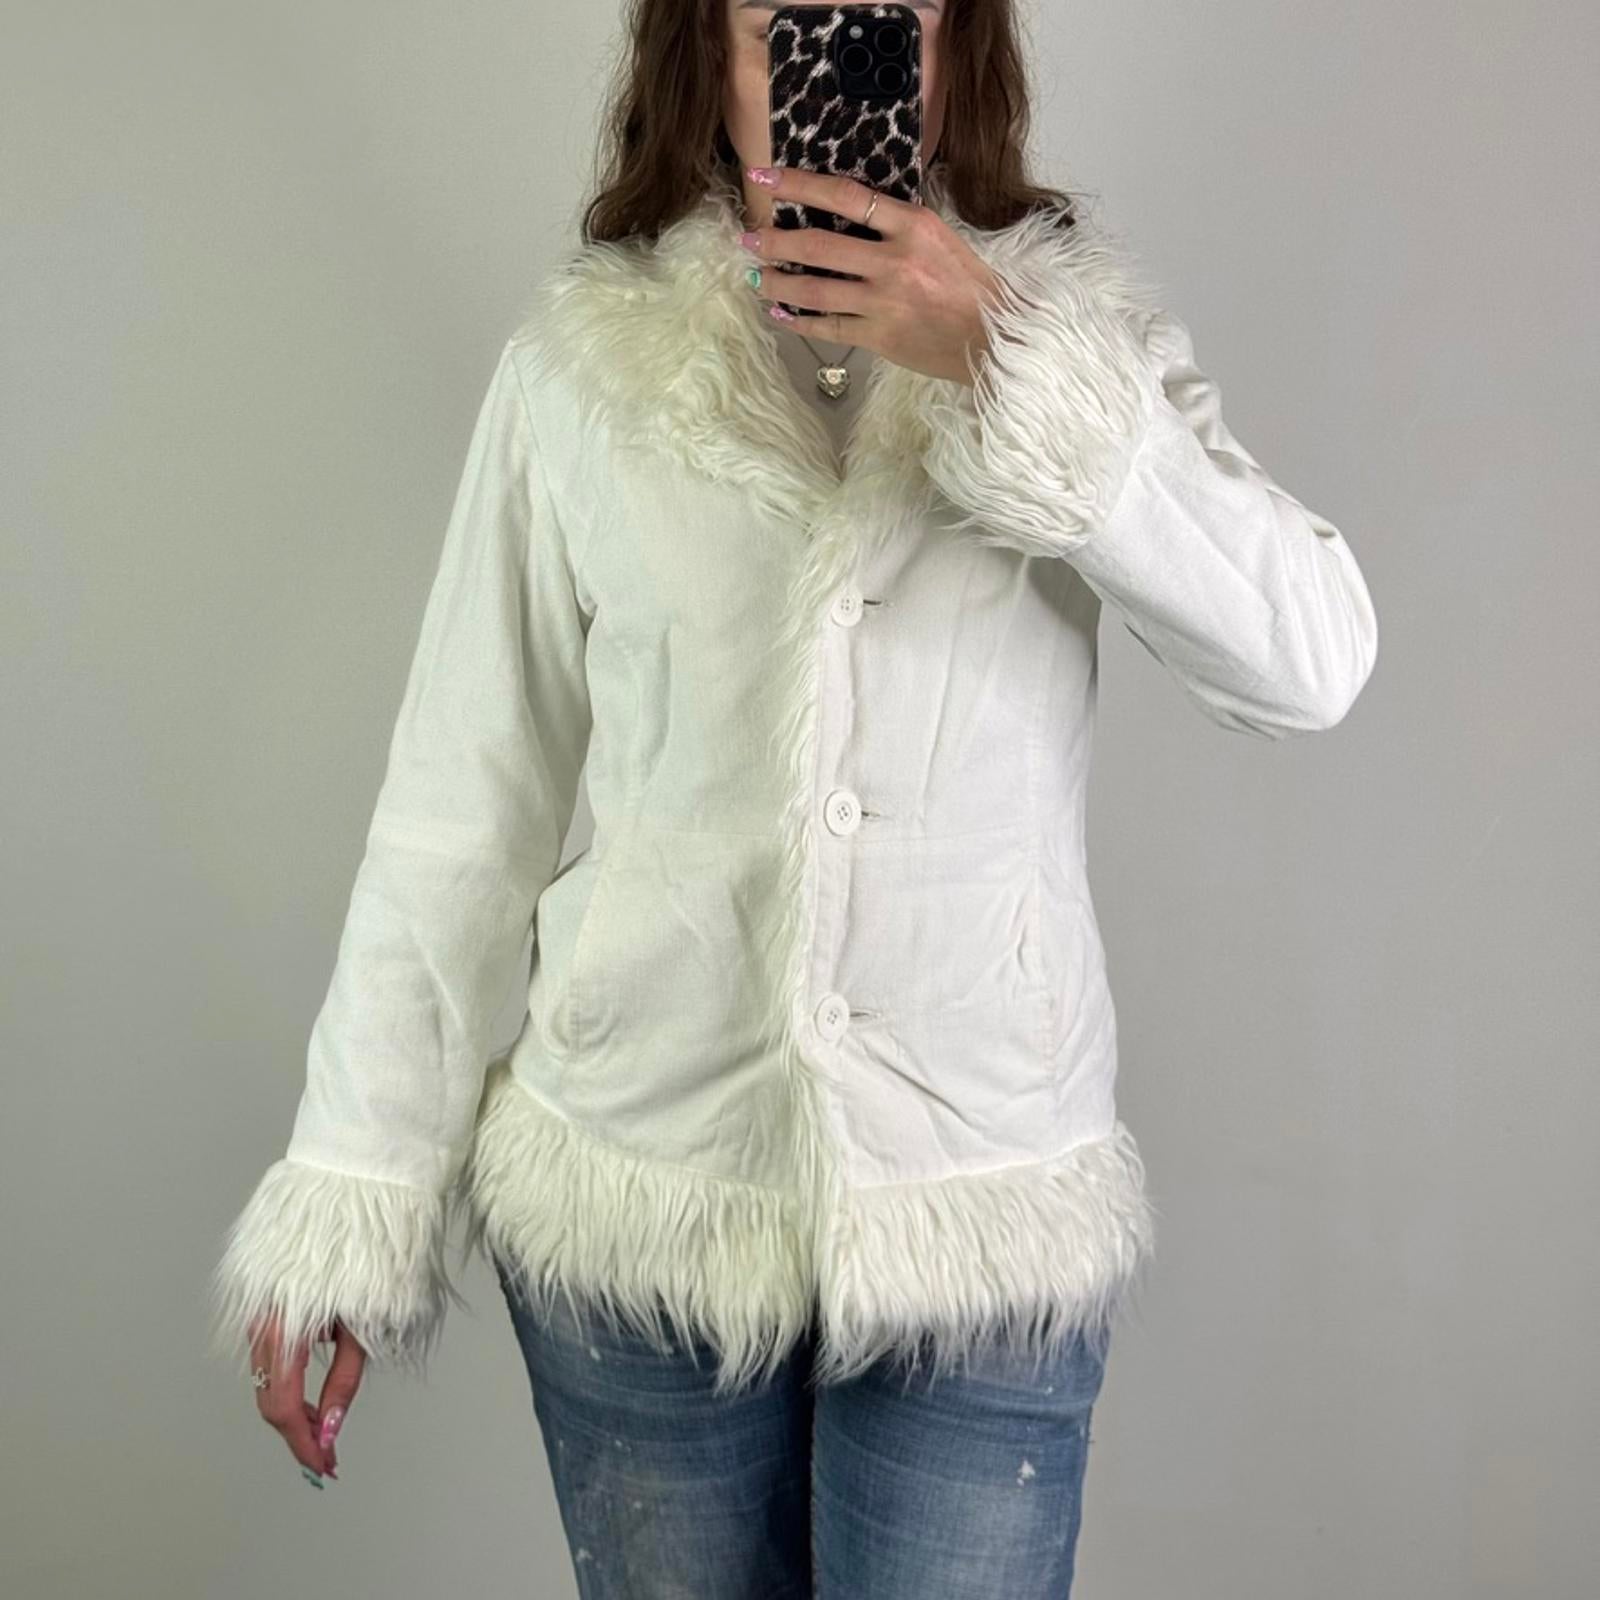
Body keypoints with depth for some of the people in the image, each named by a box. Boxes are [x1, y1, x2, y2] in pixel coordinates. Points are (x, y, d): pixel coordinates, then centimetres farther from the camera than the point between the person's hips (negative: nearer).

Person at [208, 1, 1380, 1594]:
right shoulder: (582, 353, -2)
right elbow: (462, 799, 0)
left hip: (984, 1210, 0)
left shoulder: (1070, 318, -1)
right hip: (635, 1190, 1)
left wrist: (1005, 367, -22)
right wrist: (348, 1196, 0)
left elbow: (1308, 664, -13)